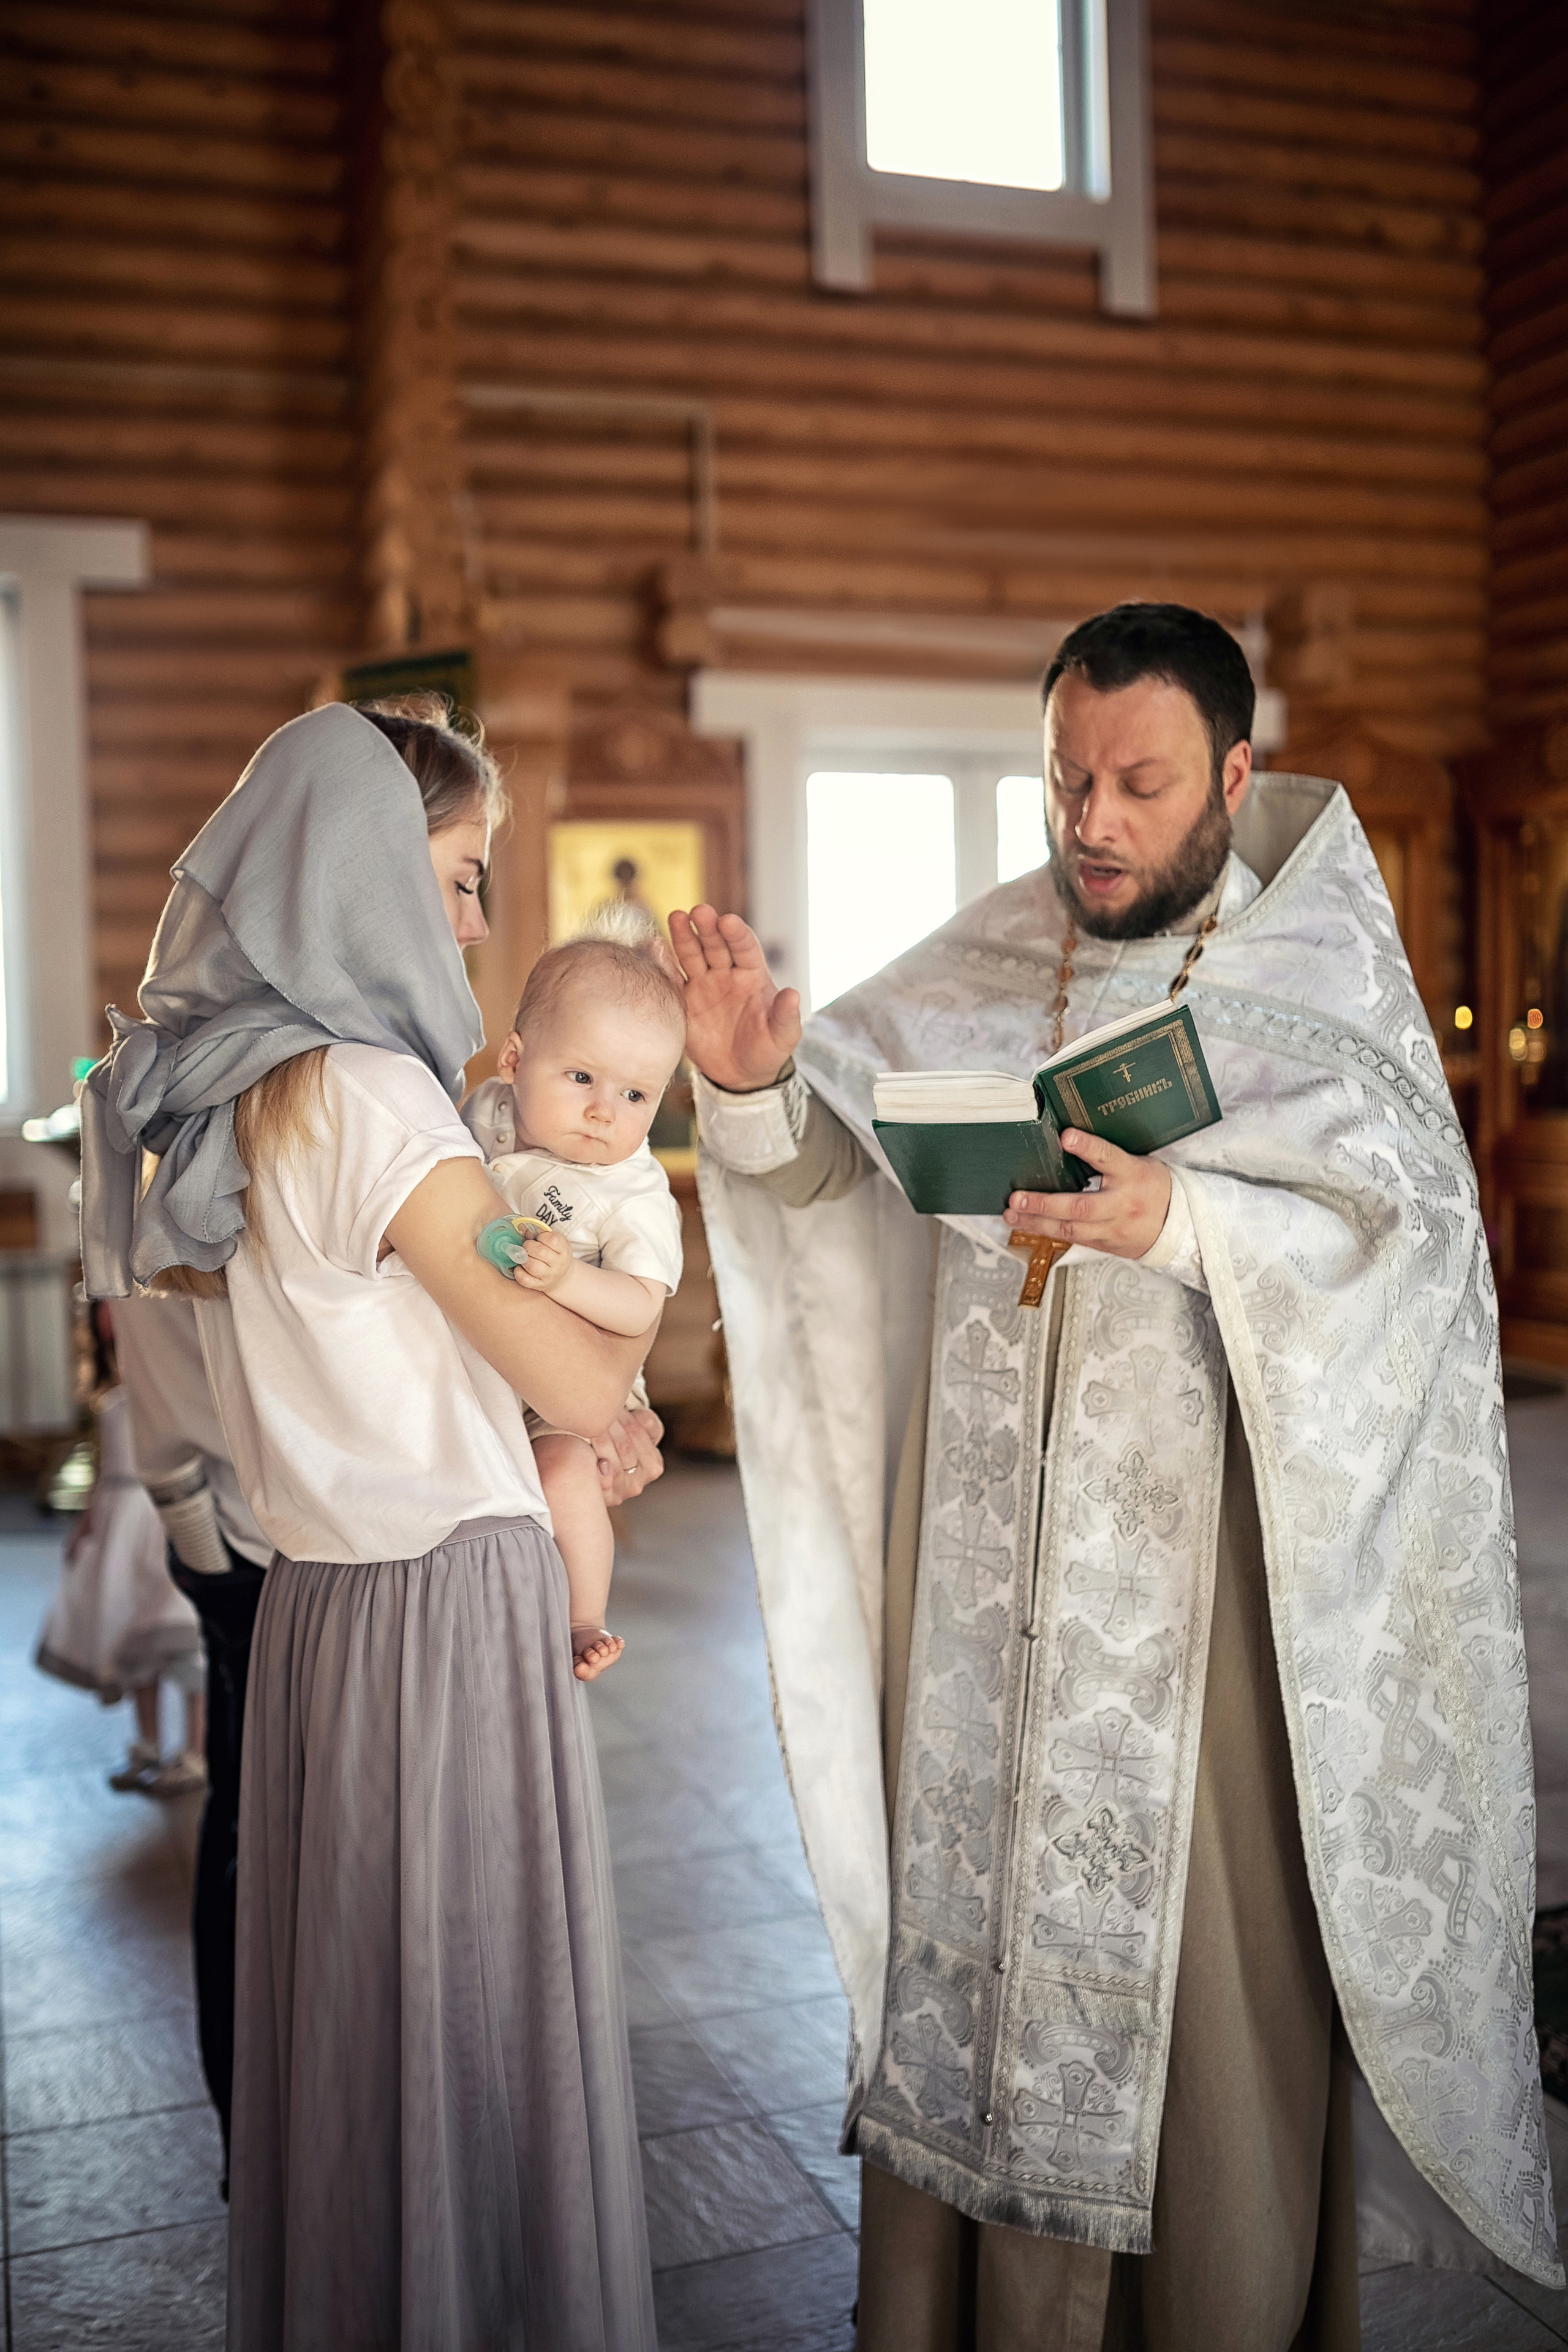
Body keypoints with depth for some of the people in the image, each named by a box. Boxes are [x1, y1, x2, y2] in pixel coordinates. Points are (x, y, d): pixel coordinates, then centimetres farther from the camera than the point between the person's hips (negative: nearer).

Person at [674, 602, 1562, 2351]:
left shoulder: (1324, 975, -3)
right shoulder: (985, 964, 7)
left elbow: (1410, 1223, -15)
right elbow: (826, 1149, 4)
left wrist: (1180, 1219, -32)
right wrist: (754, 1081, -19)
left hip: (1199, 1555, -3)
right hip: (986, 1564, 4)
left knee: (1207, 1966, 4)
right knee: (979, 1909, 12)